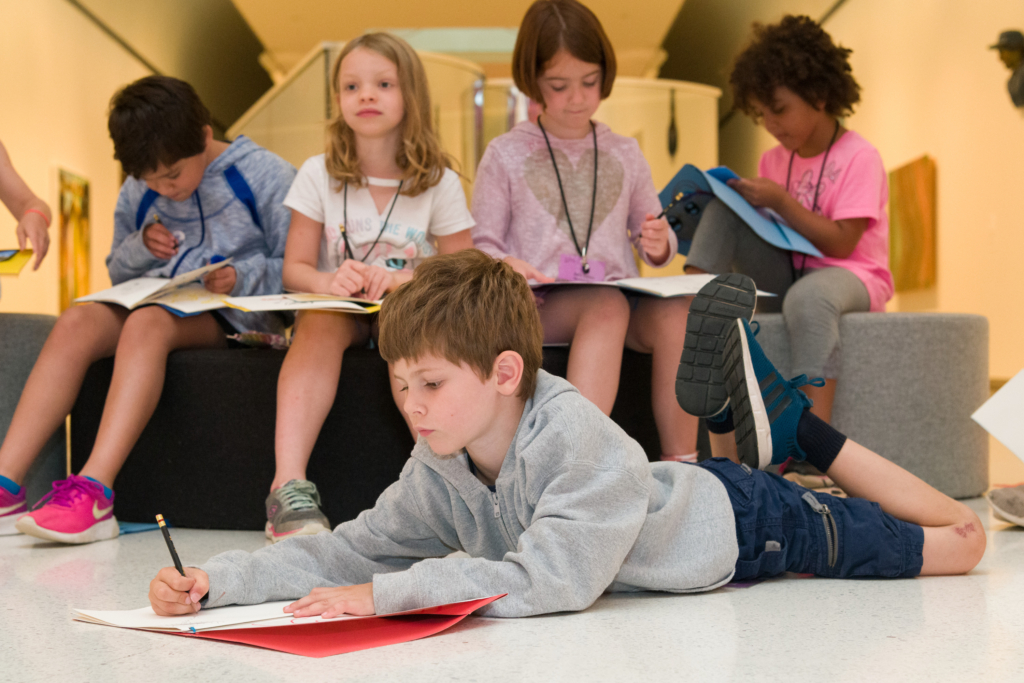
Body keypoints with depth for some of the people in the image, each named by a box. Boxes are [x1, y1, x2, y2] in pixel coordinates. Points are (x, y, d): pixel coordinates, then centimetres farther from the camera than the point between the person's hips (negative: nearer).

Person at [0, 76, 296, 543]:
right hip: (157, 303, 5)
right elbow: (118, 275, 22)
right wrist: (141, 247, 1)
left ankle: (94, 493, -46)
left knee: (147, 322, -36)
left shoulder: (264, 176, -1)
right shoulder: (137, 192, 15)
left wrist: (242, 277, -18)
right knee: (77, 322, -25)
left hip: (233, 317, -5)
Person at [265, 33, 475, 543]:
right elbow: (293, 269, 0)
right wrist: (328, 281, -25)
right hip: (337, 307, 0)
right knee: (320, 322, -35)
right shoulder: (319, 175, 2)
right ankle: (289, 484, -47)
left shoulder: (439, 182, 0)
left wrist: (407, 281, -24)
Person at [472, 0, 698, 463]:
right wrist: (506, 266, -17)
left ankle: (680, 464, -25)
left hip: (621, 296, 3)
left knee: (677, 311, -31)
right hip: (540, 306, -3)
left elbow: (653, 245, 24)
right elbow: (481, 245, 6)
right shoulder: (506, 155, 8)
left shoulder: (624, 154, 18)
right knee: (607, 306, -37)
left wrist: (659, 246, -1)